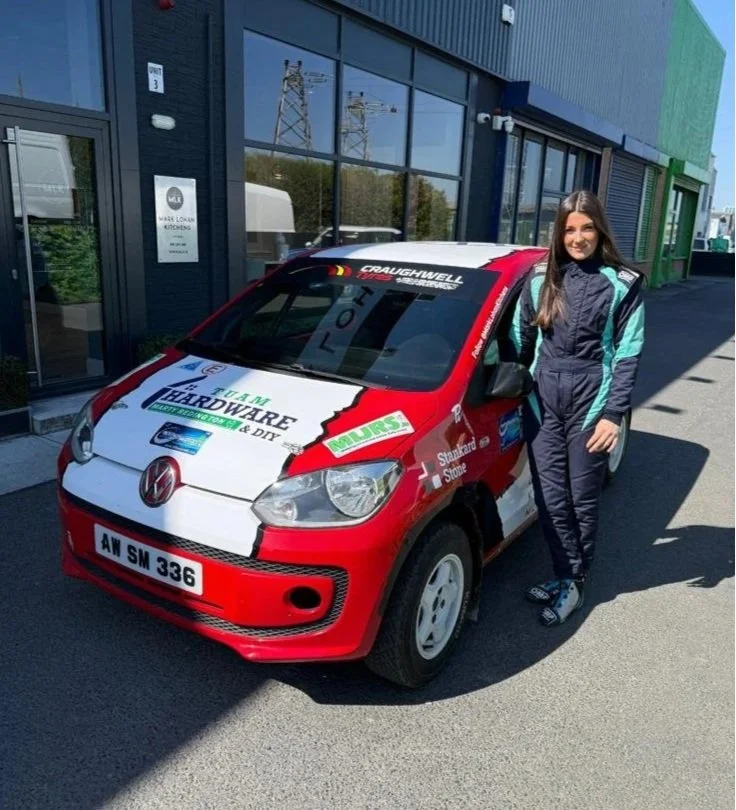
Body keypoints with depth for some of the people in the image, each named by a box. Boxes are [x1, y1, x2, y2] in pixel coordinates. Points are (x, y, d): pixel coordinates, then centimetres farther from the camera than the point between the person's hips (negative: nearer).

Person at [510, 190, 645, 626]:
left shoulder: (622, 284, -2)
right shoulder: (540, 279, 6)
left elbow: (628, 353, -3)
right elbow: (521, 340, 12)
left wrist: (614, 413, -10)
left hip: (591, 402, -3)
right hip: (543, 401, 3)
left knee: (583, 500, 9)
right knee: (552, 500, 6)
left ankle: (574, 582, 25)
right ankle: (565, 576, 24)